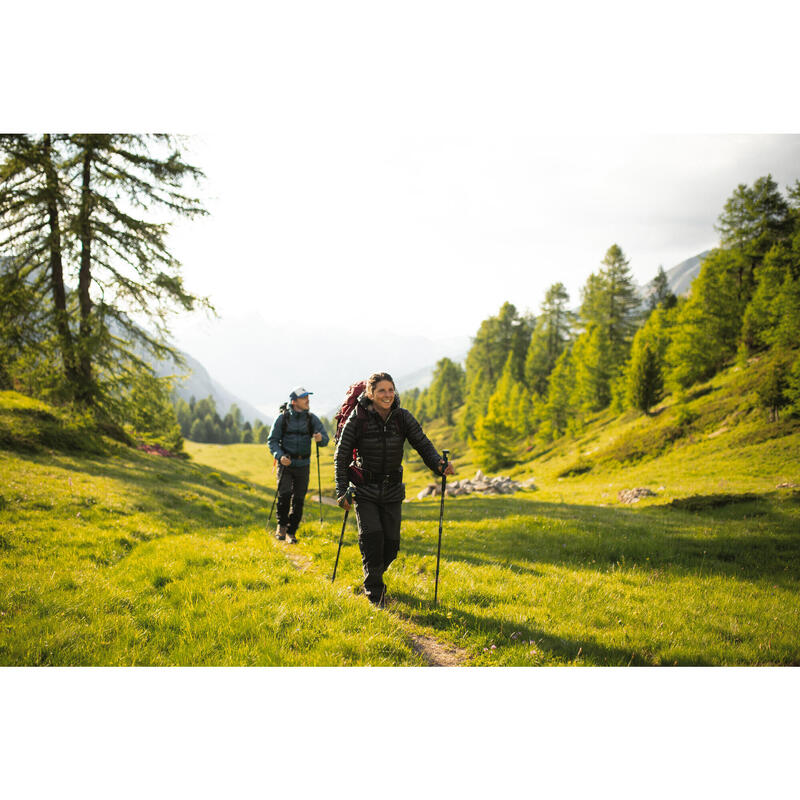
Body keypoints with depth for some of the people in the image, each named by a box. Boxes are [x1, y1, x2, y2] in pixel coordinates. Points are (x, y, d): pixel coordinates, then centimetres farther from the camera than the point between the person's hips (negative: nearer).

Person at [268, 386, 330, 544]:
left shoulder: (312, 419, 2)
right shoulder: (283, 418, -2)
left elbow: (325, 439, -3)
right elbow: (272, 441, 1)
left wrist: (321, 438, -28)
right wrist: (280, 456, -16)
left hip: (303, 465, 2)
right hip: (285, 464, -2)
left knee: (298, 500, 3)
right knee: (285, 494, -18)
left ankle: (291, 532, 16)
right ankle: (281, 526, 2)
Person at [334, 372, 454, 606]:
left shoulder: (402, 417, -5)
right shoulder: (358, 418, -13)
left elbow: (422, 443, -5)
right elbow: (342, 455, -8)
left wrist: (439, 464, -24)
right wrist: (342, 491, -10)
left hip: (392, 490, 3)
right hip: (364, 490, -3)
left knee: (391, 543, 4)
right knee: (372, 537, -15)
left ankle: (375, 575, 34)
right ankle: (374, 589, 4)